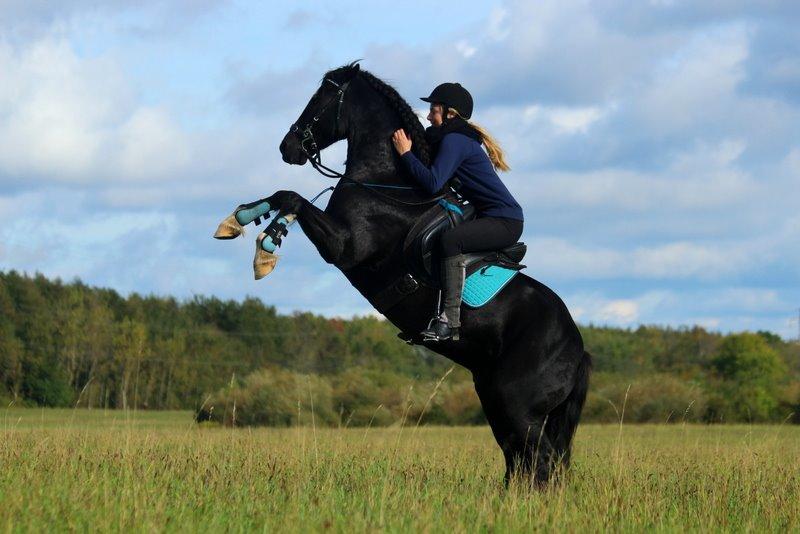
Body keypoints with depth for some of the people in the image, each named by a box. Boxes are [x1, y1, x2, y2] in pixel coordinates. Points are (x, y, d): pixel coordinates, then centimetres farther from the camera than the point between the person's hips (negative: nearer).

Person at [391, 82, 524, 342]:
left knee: (450, 239, -33)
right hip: (489, 217, 11)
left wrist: (406, 153, -16)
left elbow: (433, 183, -26)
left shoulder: (454, 142, -15)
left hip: (505, 221, -11)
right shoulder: (450, 139, 17)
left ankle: (449, 320, -36)